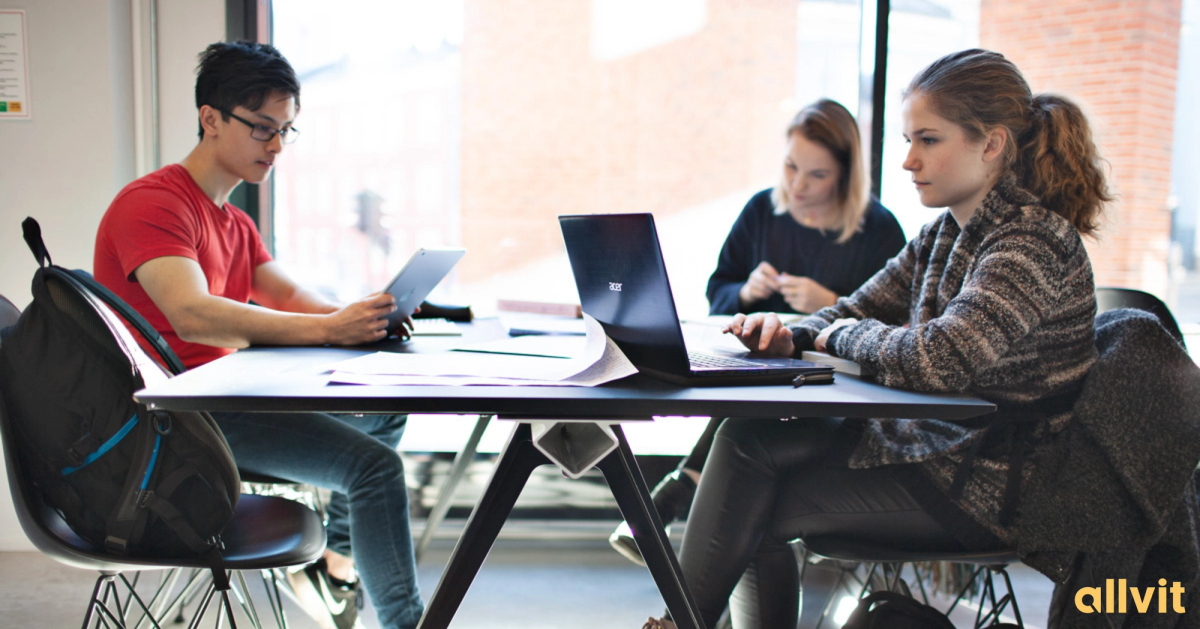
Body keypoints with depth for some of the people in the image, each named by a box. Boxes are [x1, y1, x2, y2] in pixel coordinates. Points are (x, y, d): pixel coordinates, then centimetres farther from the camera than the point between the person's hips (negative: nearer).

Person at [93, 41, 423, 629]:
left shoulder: (234, 223, 20)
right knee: (374, 464, -22)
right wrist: (329, 328, -38)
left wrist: (363, 315, -12)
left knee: (385, 411, 14)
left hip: (225, 396, 10)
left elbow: (290, 297, 10)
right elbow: (193, 316, -30)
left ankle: (335, 560, 19)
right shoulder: (152, 203, -14)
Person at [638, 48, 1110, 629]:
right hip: (924, 441, 8)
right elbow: (852, 314, 10)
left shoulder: (1033, 242, -20)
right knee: (747, 437, -7)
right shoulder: (944, 234, 8)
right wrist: (789, 334, -12)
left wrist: (841, 333, -14)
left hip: (983, 489, -8)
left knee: (756, 514, -12)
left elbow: (936, 360, -32)